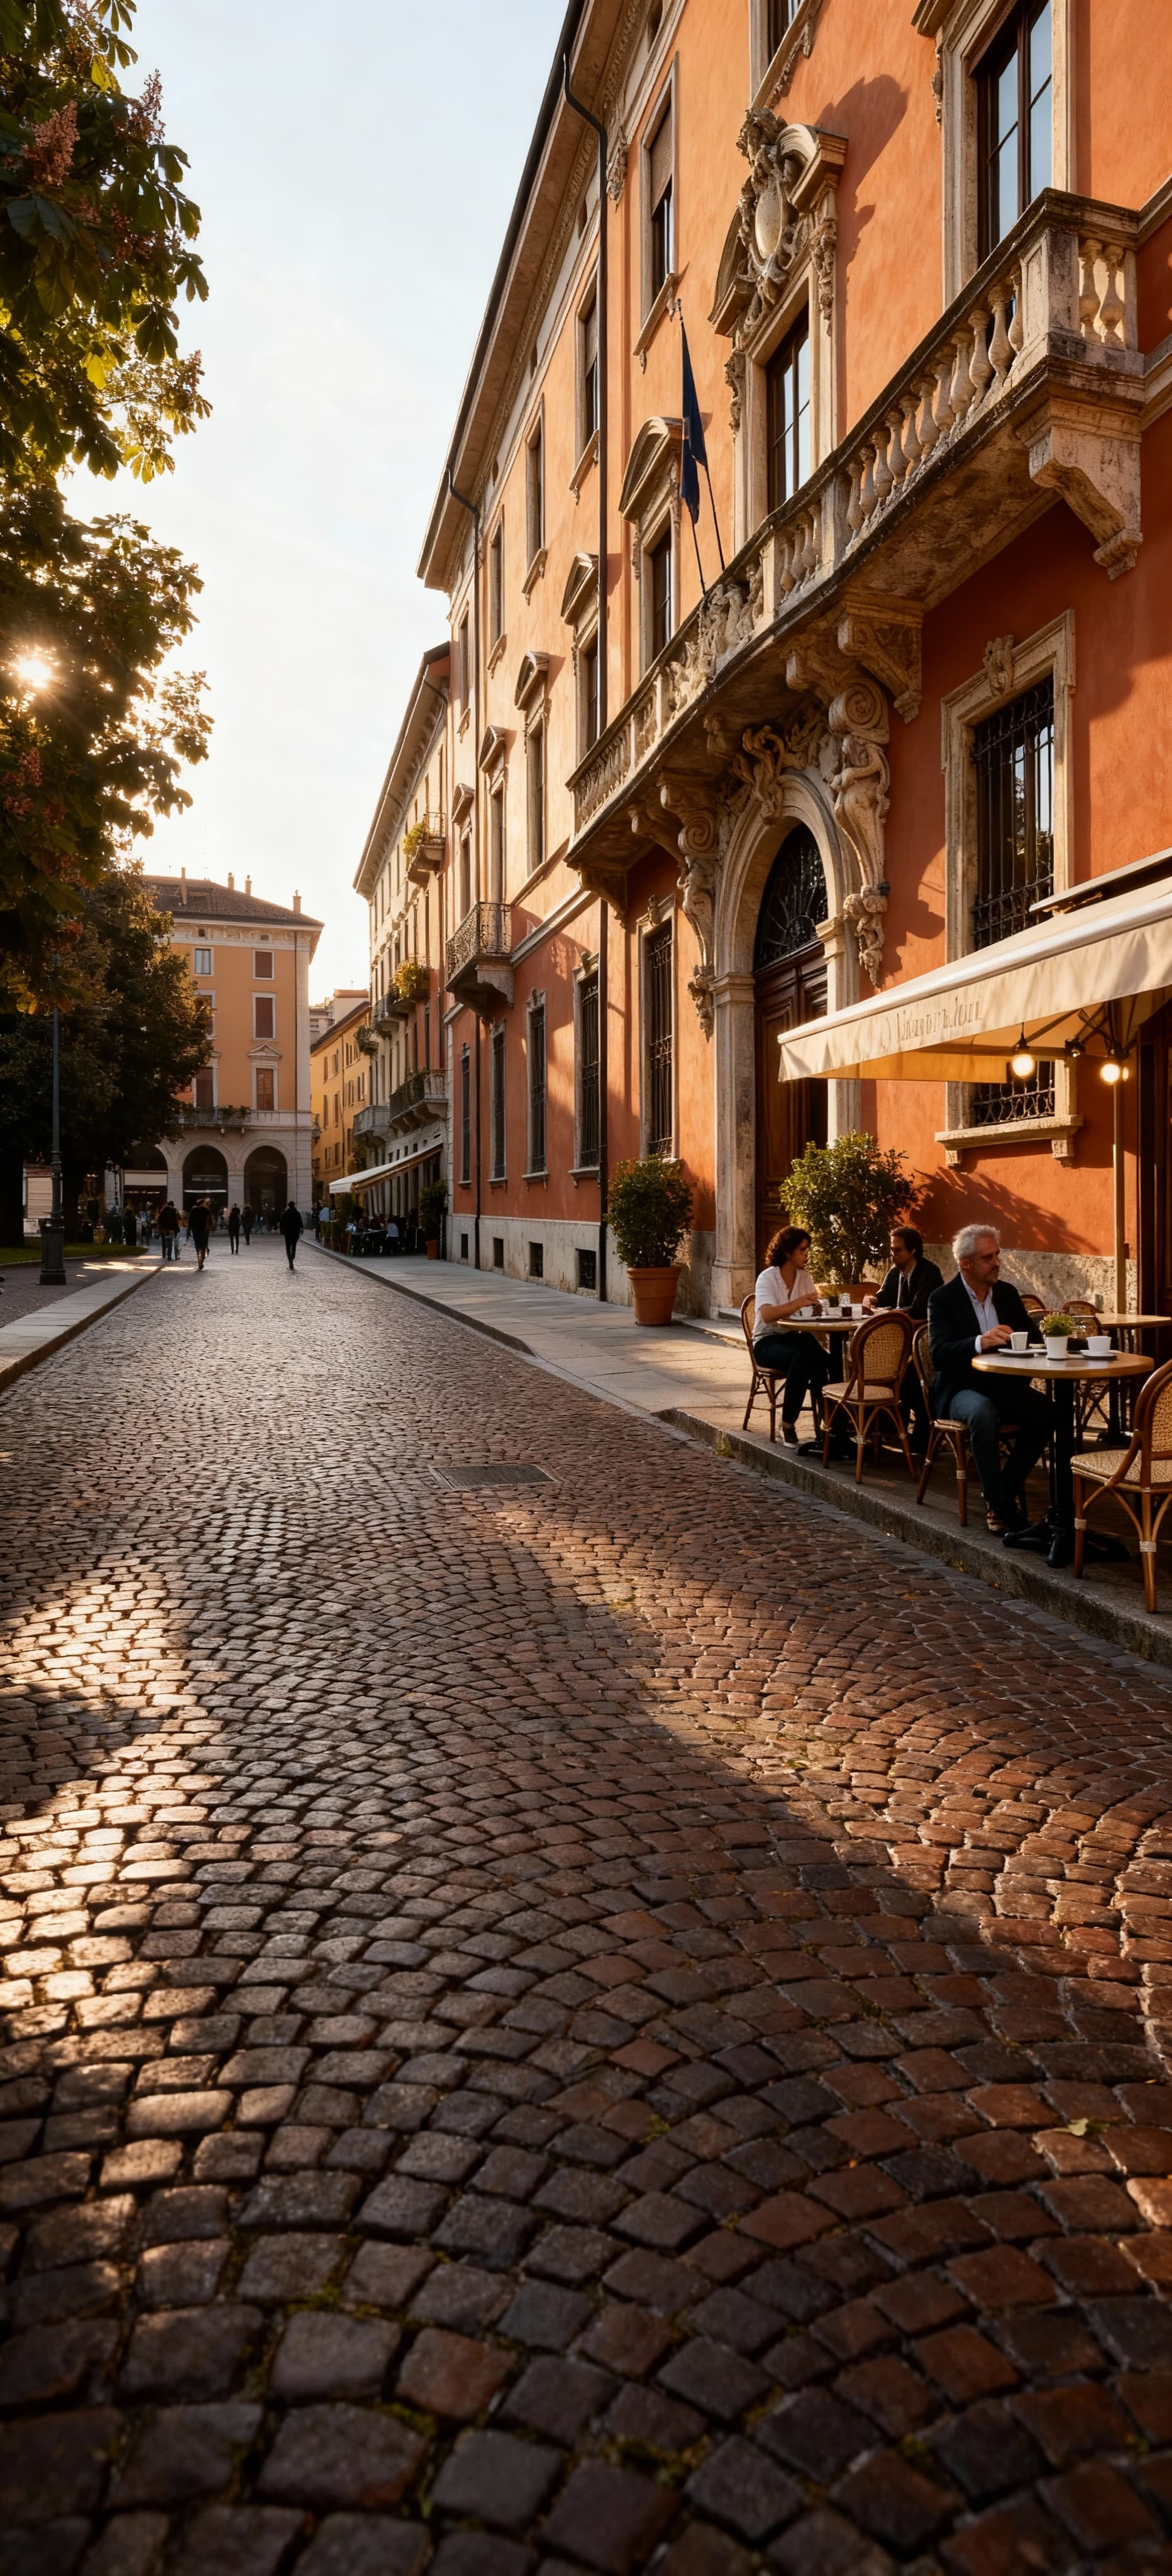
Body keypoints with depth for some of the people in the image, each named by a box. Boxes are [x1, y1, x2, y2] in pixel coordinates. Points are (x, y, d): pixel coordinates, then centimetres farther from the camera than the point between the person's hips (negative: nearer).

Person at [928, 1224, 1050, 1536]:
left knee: (1043, 1410, -25)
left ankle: (1008, 1489, -9)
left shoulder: (1007, 1292, 10)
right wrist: (981, 1342, -35)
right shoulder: (943, 1299, -7)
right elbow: (939, 1354, -19)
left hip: (1004, 1384, 5)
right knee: (984, 1413, -37)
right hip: (961, 1388, -5)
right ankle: (998, 1504, -25)